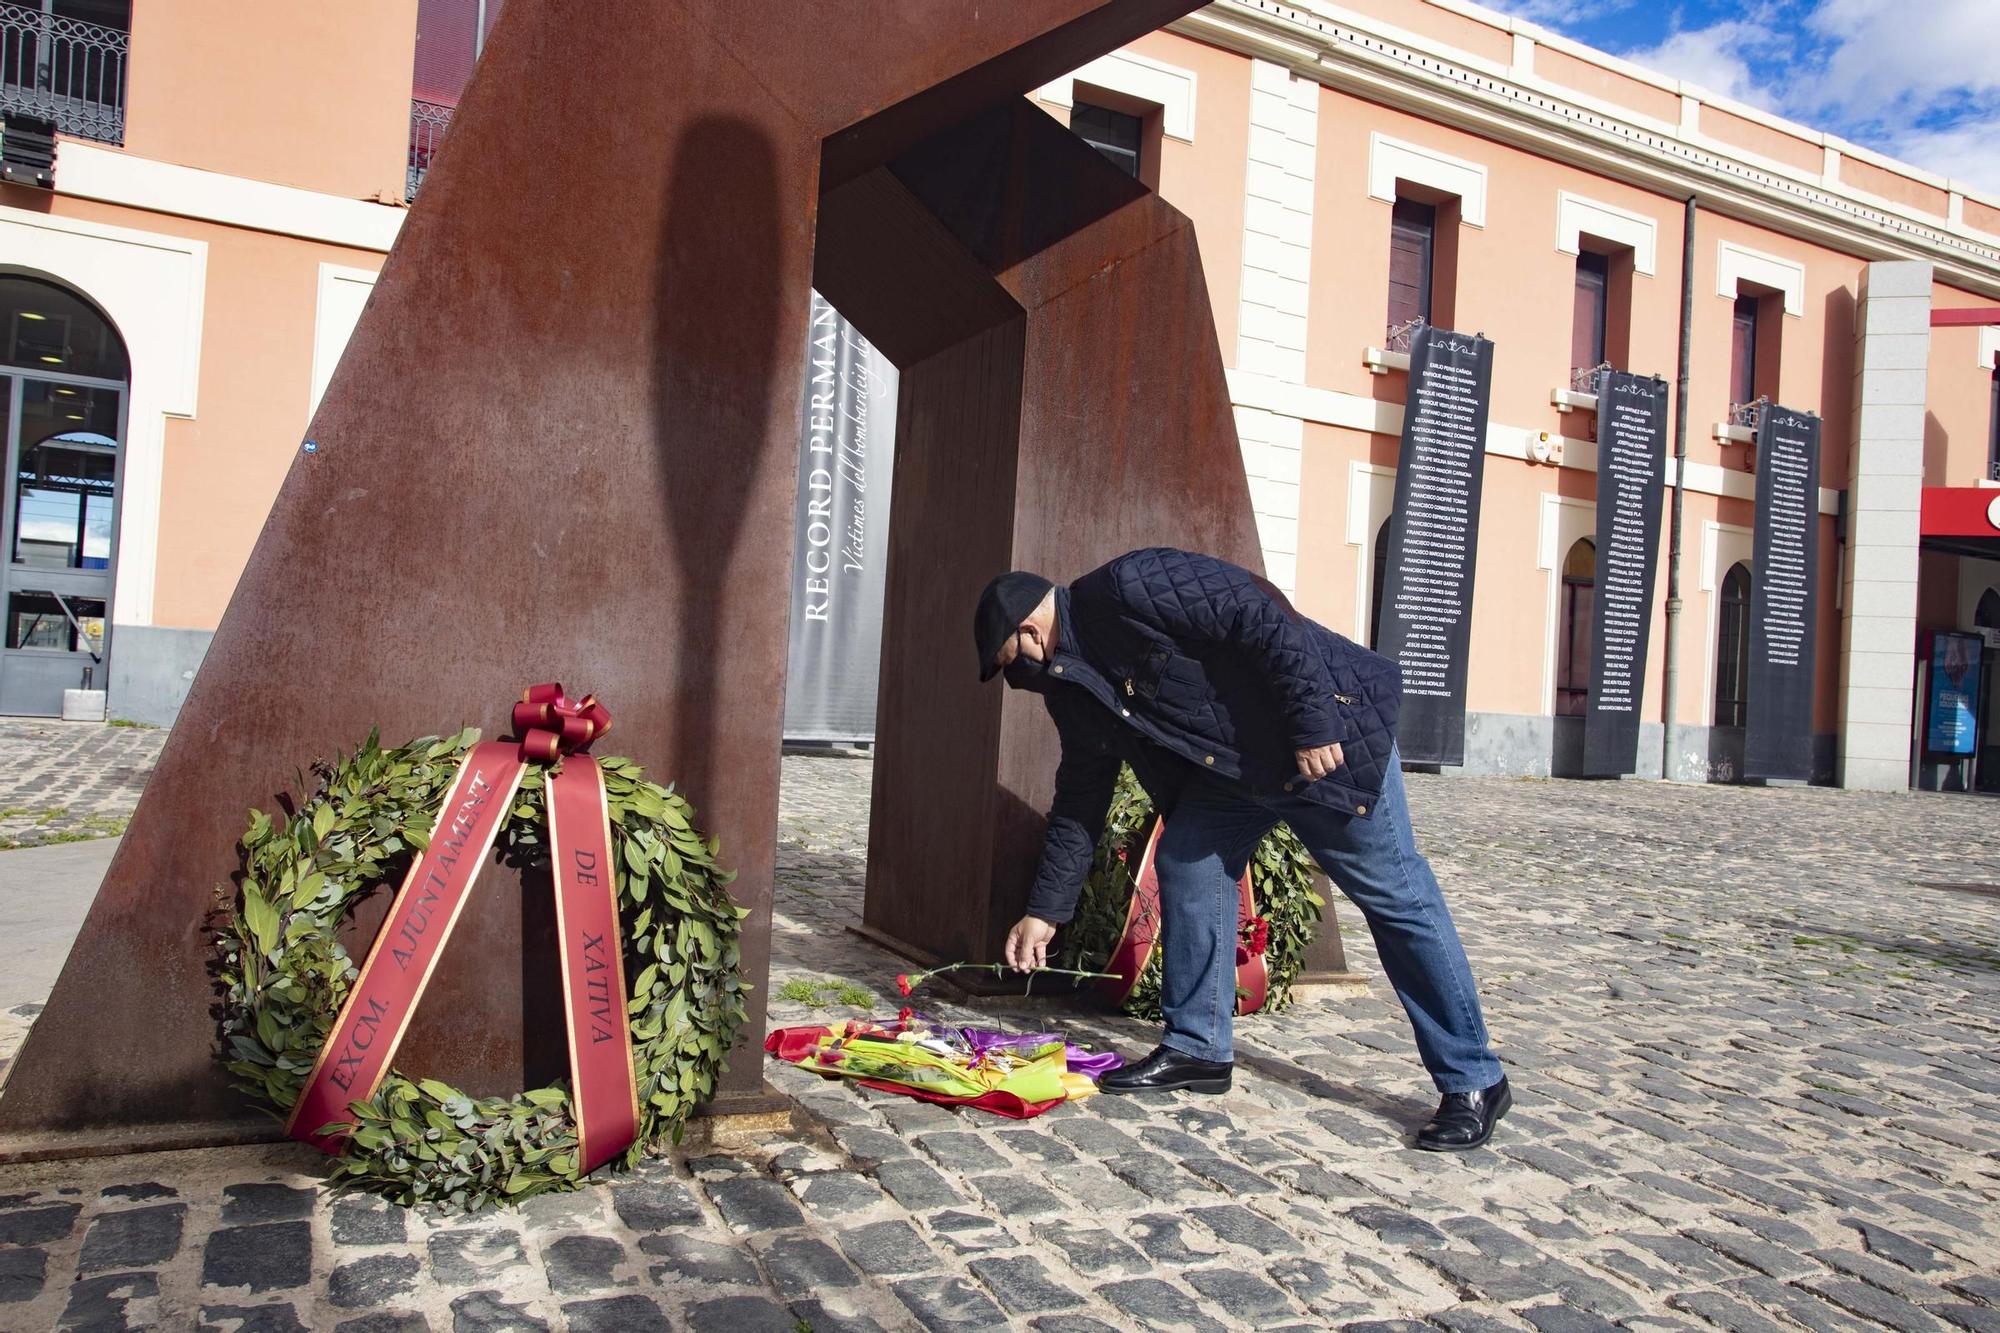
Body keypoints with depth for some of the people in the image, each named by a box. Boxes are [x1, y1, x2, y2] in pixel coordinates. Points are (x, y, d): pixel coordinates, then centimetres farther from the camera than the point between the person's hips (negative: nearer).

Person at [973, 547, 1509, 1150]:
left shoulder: (1131, 586, -22)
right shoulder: (1071, 687, 6)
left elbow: (1263, 617, -27)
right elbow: (1080, 802, 12)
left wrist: (1313, 722, -27)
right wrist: (1045, 910, 12)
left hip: (1328, 739, -8)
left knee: (1395, 895, -4)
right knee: (1184, 863, -1)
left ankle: (1474, 1082, 5)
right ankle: (1198, 1048, 12)